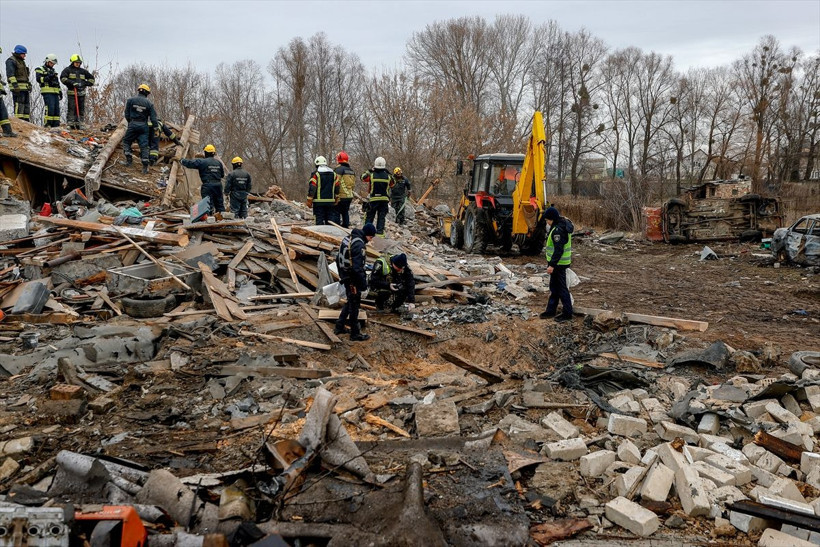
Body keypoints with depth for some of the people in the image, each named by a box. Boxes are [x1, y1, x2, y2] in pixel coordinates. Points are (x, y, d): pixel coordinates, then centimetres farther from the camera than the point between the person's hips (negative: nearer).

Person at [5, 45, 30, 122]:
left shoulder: (21, 61, 23)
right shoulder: (11, 61, -6)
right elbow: (10, 74, -17)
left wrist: (29, 84, 25)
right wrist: (15, 85, -26)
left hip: (25, 87, 9)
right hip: (18, 87, -9)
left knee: (27, 105, 7)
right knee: (19, 104, -13)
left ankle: (26, 121, 9)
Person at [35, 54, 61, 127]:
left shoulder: (53, 71, 28)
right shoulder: (40, 69, 7)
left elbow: (57, 83, 30)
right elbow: (39, 79, -9)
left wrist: (60, 91, 21)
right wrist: (48, 77, -19)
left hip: (55, 92, 7)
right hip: (47, 92, -7)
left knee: (57, 109, 1)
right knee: (50, 108, -19)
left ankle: (56, 125, 4)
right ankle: (47, 124, -17)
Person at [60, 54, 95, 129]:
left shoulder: (83, 71, 18)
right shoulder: (68, 70, 6)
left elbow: (91, 78, 23)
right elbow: (63, 78, -5)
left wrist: (85, 83, 6)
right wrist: (72, 83, -16)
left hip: (81, 93, 4)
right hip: (72, 93, -4)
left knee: (81, 109, 3)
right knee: (71, 108, -8)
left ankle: (79, 123, 9)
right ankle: (71, 123, -7)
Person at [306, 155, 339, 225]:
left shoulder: (315, 174, -6)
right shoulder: (333, 174, 12)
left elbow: (312, 188, -10)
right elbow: (337, 187, 15)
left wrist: (309, 201, -6)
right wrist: (336, 199, 22)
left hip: (319, 201, -5)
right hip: (330, 201, 5)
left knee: (319, 219, -3)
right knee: (329, 219, 10)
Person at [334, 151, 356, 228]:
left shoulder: (339, 169, -11)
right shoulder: (351, 171, 15)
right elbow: (354, 185, 19)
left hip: (341, 196, -8)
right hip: (349, 196, 8)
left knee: (337, 213, -4)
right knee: (345, 213, 15)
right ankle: (346, 227, 18)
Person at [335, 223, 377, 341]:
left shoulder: (347, 238, 6)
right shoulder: (359, 245, -24)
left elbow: (338, 259, 14)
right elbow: (357, 267, -27)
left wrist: (341, 275, 23)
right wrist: (364, 284, -19)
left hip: (346, 277, 9)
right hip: (354, 281, -9)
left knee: (350, 302, 23)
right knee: (354, 305, 4)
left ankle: (339, 326, 31)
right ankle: (355, 334, 15)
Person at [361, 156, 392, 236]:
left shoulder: (371, 175, -8)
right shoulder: (387, 176, -2)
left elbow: (363, 177, 10)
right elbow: (392, 184, 17)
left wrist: (368, 171, 20)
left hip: (373, 199, -1)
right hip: (384, 199, 1)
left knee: (370, 216, 9)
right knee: (382, 216, 7)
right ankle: (380, 232, 3)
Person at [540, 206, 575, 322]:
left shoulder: (558, 230, -23)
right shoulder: (563, 225, 10)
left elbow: (559, 250, -27)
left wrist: (552, 265, -25)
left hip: (558, 264, -11)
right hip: (558, 263, 11)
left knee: (561, 288, -1)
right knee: (554, 287, 18)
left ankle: (568, 314, 7)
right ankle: (551, 310, 29)